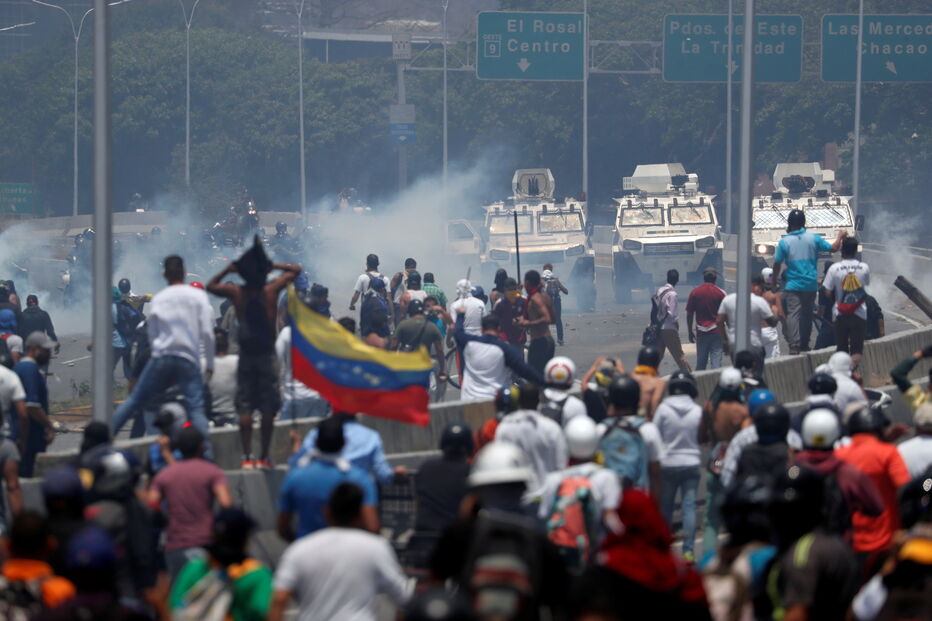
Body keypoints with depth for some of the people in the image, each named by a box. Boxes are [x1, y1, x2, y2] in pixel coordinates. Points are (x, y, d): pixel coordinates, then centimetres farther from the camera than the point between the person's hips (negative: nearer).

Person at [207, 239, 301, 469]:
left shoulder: (236, 292, -3)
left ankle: (247, 457, -1)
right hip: (268, 354, -1)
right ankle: (263, 457, 1)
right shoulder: (271, 290, -4)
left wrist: (228, 269, 14)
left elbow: (211, 285, 17)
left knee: (244, 407, 4)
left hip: (246, 355, 1)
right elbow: (295, 269, 9)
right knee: (268, 407, 3)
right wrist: (272, 265, 6)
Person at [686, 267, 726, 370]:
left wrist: (690, 332, 11)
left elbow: (689, 314, 3)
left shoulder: (694, 292, 1)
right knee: (716, 362, -3)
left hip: (701, 332, 2)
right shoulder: (720, 293, -3)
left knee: (700, 363, 11)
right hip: (716, 331, -2)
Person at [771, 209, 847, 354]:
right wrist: (840, 237, 26)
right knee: (807, 314, 16)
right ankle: (804, 344, 23)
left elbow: (777, 263, -2)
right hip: (811, 285, 3)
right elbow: (833, 248, 7)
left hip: (793, 286, -3)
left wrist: (775, 280, 13)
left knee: (793, 314, -6)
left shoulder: (784, 242, -5)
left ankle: (794, 346, -19)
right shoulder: (813, 239, -1)